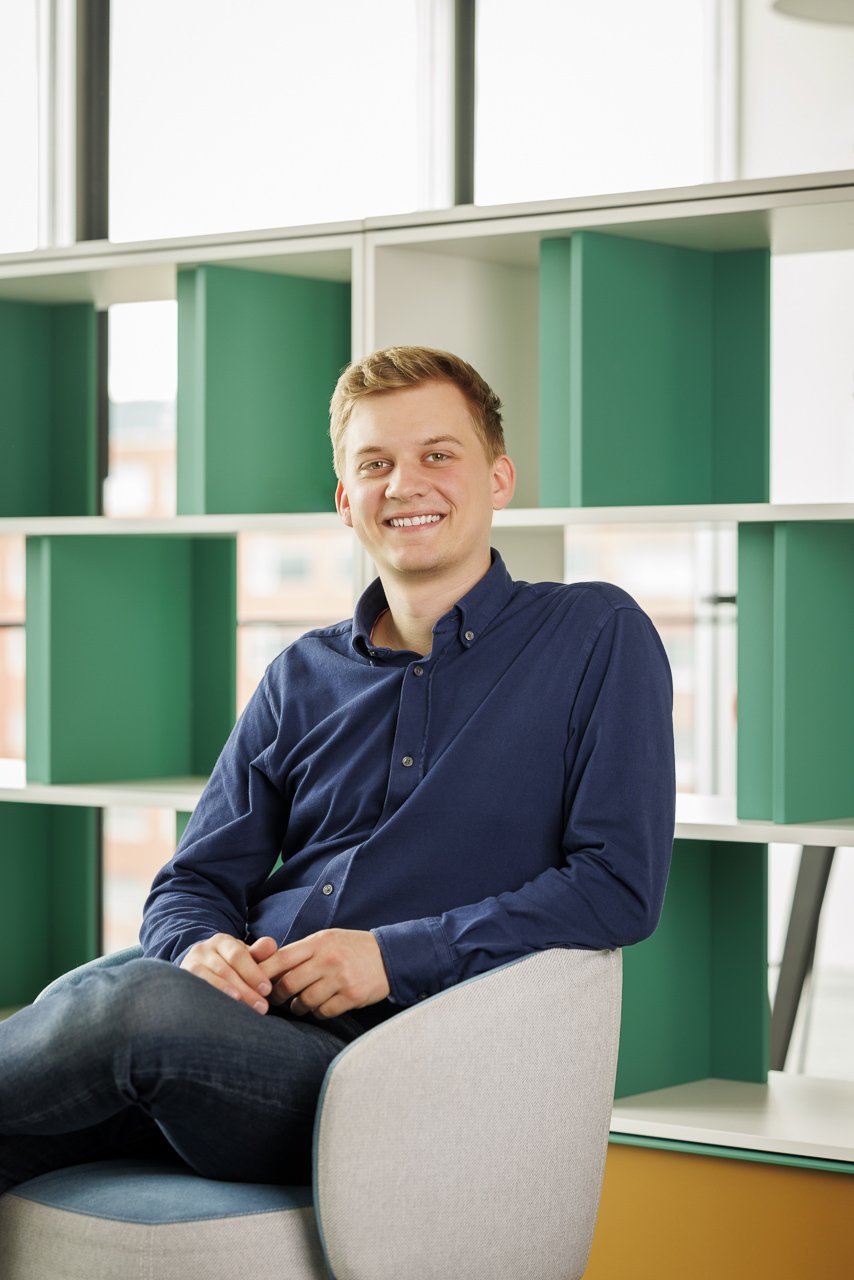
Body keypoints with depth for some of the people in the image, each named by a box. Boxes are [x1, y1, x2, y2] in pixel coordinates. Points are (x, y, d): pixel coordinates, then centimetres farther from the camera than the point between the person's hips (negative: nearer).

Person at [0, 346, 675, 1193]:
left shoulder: (596, 639, 7)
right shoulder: (303, 678, 21)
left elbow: (619, 886, -3)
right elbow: (194, 882, 20)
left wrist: (394, 957, -11)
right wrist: (202, 949, -6)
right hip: (245, 1029, 4)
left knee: (145, 1005, -36)